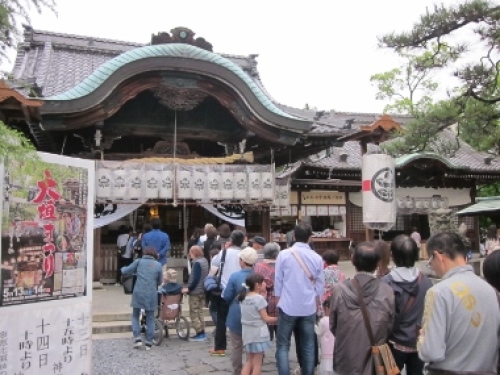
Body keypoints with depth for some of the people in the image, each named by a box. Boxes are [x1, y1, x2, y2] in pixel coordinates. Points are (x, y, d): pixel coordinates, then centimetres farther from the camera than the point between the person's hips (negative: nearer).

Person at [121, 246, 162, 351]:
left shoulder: (139, 261, 0)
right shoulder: (158, 265, 3)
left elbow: (125, 271, 3)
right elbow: (159, 282, 8)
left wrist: (123, 268, 25)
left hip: (138, 294, -1)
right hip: (151, 295, 1)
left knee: (135, 316, 17)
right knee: (150, 319, 12)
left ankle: (137, 338, 6)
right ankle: (149, 343, 12)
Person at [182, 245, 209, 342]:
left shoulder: (197, 263, -19)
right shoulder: (204, 260, 8)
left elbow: (196, 279, -24)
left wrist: (189, 288, -18)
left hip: (195, 291, -9)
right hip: (202, 291, 9)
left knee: (193, 313, 0)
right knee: (199, 312, 17)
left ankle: (199, 334, 1)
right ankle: (202, 333, 20)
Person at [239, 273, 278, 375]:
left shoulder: (244, 297, 5)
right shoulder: (259, 298, -15)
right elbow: (265, 319, -12)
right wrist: (277, 319, 2)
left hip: (247, 332, 7)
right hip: (258, 333, -6)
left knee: (249, 362, 15)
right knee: (257, 363, 4)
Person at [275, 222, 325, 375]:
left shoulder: (284, 254, -8)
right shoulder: (317, 258, -2)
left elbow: (278, 282, -2)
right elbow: (320, 285, 5)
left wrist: (279, 303, 11)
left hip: (288, 306, -2)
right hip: (309, 307, 2)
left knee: (282, 346, 7)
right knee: (308, 346, 12)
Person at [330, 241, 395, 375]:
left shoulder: (339, 290, -15)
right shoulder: (388, 292, -14)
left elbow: (332, 326, -2)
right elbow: (390, 328, -1)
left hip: (347, 361, 0)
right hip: (376, 363, 0)